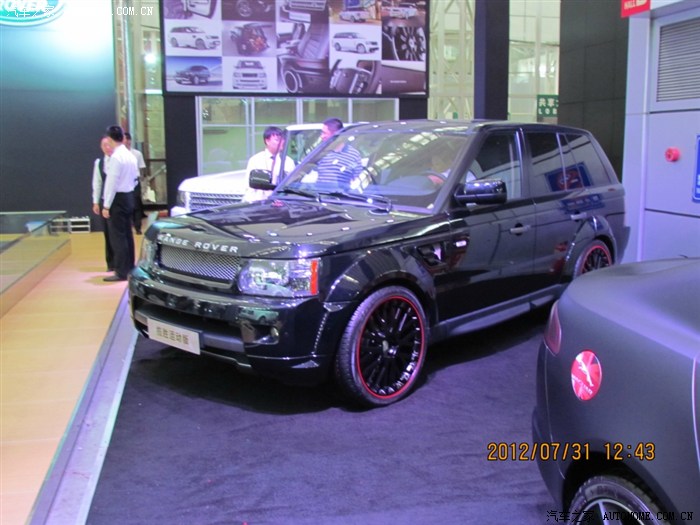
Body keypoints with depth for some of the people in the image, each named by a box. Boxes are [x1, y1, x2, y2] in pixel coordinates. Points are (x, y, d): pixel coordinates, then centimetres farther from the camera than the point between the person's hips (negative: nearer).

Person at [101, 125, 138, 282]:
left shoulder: (116, 157, -18)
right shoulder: (130, 156, 8)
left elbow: (112, 182, -19)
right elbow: (135, 178, 14)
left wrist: (106, 205, -16)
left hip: (118, 198, -9)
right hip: (129, 196, 9)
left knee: (117, 236, -4)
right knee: (127, 234, 15)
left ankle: (121, 272, -2)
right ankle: (129, 267, 23)